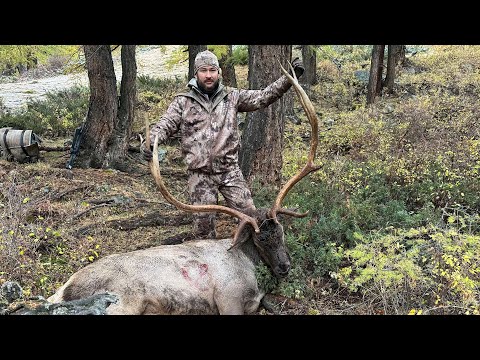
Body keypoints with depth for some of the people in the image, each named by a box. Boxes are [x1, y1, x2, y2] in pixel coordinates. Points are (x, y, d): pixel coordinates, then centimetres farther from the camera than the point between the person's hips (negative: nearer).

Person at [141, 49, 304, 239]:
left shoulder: (232, 97, 6)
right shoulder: (183, 102, 4)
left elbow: (263, 96, 3)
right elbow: (165, 125, -3)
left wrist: (289, 78, -7)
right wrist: (150, 142, -24)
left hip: (229, 170, 1)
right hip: (200, 174, -1)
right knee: (202, 221, 5)